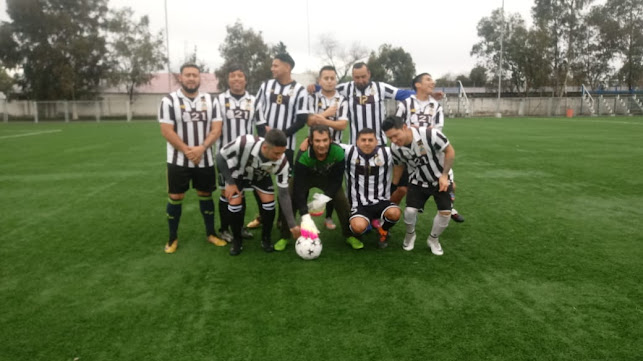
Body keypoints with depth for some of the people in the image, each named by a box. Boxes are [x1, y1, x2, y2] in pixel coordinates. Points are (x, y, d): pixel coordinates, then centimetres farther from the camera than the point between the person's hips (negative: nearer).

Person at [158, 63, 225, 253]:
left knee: (206, 195, 11)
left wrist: (201, 148, -16)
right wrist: (187, 151, -16)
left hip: (205, 160, 3)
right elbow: (167, 131, -10)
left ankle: (210, 233, 25)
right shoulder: (169, 100, -4)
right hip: (178, 160, -2)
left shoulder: (209, 100, 4)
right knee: (175, 197, 3)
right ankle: (173, 237, 18)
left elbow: (216, 129, -2)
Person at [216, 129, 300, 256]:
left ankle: (266, 238, 11)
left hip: (261, 176, 2)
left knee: (269, 202, -14)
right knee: (235, 204, -14)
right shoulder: (244, 143, -43)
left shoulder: (282, 162, -35)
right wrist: (230, 183, -22)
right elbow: (220, 157, -23)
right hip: (238, 173, -1)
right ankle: (237, 240, 10)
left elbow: (284, 194, -25)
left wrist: (292, 225, -28)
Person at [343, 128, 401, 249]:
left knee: (394, 213, -31)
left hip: (381, 201, 2)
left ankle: (383, 231, 8)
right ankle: (357, 234, 11)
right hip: (359, 204, -2)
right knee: (359, 226, -32)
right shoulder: (348, 152, -7)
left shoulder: (387, 153, -4)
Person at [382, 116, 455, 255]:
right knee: (410, 210, -14)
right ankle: (410, 235, 18)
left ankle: (433, 239, 19)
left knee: (445, 212, -9)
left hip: (440, 179, -2)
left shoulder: (430, 134, -35)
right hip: (418, 181, 2)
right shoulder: (395, 148, -19)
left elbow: (450, 151, -19)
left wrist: (444, 175, -20)